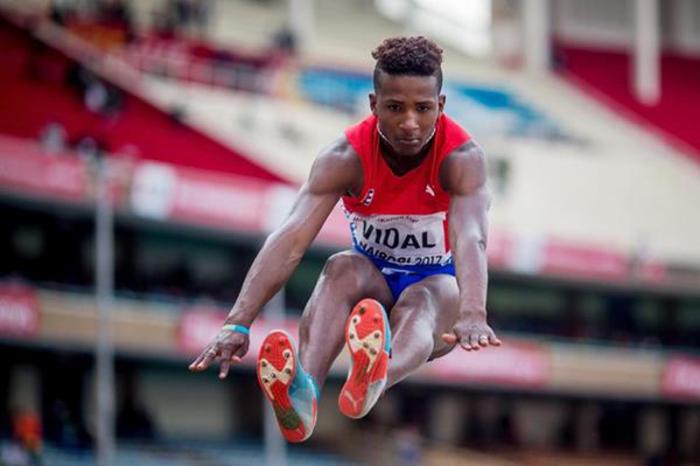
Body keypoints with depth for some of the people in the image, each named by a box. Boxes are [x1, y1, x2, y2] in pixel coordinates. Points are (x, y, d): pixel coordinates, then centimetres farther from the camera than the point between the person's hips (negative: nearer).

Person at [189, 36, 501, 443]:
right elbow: (291, 238, -36)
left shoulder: (462, 157, -25)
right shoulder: (346, 158, -22)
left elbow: (470, 237, -44)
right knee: (343, 268, -33)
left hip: (439, 284, -2)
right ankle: (304, 393, -62)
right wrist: (238, 323, -50)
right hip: (373, 278, 2)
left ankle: (375, 381, -75)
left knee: (421, 301, -37)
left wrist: (472, 314, -65)